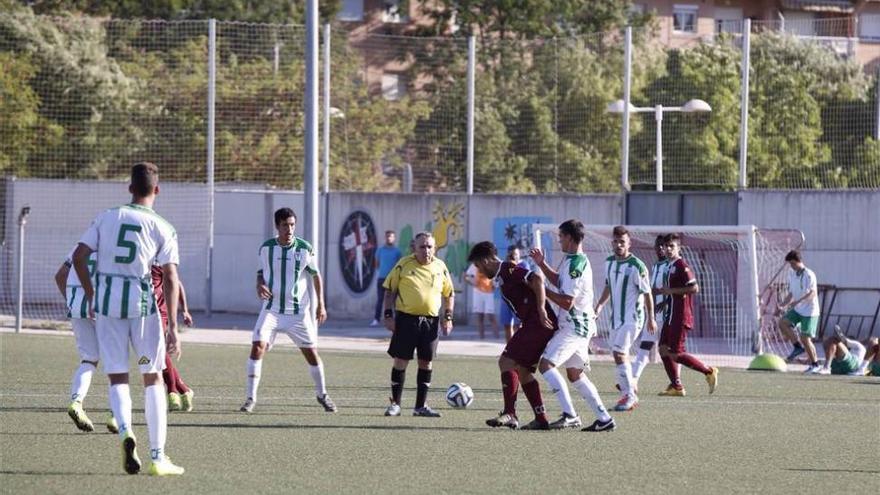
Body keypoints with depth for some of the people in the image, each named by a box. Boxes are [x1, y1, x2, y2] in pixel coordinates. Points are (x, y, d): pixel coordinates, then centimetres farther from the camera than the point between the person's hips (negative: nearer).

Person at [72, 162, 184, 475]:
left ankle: (125, 430, -20)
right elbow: (170, 279, -6)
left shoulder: (106, 218, 6)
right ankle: (158, 457, 7)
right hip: (142, 302, -1)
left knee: (117, 377, 10)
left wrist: (91, 296, 12)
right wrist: (173, 328, -6)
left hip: (107, 302, 1)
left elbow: (79, 257, 0)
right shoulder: (162, 228, 0)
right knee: (153, 378, 9)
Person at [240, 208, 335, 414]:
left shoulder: (304, 249, -5)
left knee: (311, 352, 6)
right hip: (272, 309, 0)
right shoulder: (266, 248, -1)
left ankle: (322, 394, 28)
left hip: (298, 311, 0)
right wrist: (259, 285, -8)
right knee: (257, 346, -17)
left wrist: (320, 304, 1)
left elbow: (316, 276, 6)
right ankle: (250, 398, -12)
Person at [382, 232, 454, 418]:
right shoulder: (404, 265, -3)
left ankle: (421, 406, 12)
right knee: (400, 360, -2)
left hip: (431, 320, 3)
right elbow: (390, 290, 2)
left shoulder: (440, 267, 6)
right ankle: (395, 404, 7)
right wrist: (388, 315, -5)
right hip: (406, 318, -3)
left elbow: (449, 294, 16)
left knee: (426, 362, 5)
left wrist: (447, 317, 7)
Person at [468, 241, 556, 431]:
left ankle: (509, 413, -16)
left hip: (537, 324, -10)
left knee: (506, 361, -12)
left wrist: (541, 309, -25)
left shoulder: (507, 270, -9)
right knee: (522, 370, 13)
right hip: (533, 325, 10)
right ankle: (541, 419, 12)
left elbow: (537, 279, -22)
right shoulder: (502, 275, 21)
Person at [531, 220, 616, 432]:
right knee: (575, 374, 15)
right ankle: (604, 418, 15)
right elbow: (559, 281, 31)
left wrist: (543, 290, -13)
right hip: (578, 325, 11)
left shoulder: (575, 265, -19)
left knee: (546, 364, -17)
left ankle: (570, 415, -22)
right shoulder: (571, 261, 13)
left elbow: (567, 302, -22)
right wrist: (542, 264, 22)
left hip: (574, 326, -11)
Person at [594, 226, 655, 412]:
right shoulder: (609, 263, 7)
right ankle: (630, 394, 24)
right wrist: (600, 305, 10)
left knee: (619, 353, -18)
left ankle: (629, 395, -12)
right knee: (620, 355, 11)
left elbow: (647, 293, -8)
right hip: (616, 317, 7)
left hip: (632, 317, -7)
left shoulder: (637, 266, -13)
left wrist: (651, 318, -4)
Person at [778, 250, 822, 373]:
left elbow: (813, 293, -27)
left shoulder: (809, 275, -16)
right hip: (797, 310, 7)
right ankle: (798, 347, 0)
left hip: (810, 312, -7)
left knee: (805, 338, -8)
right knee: (783, 322, -14)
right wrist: (782, 306, 6)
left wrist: (798, 301, -40)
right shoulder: (792, 274, 7)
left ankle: (814, 364, 7)